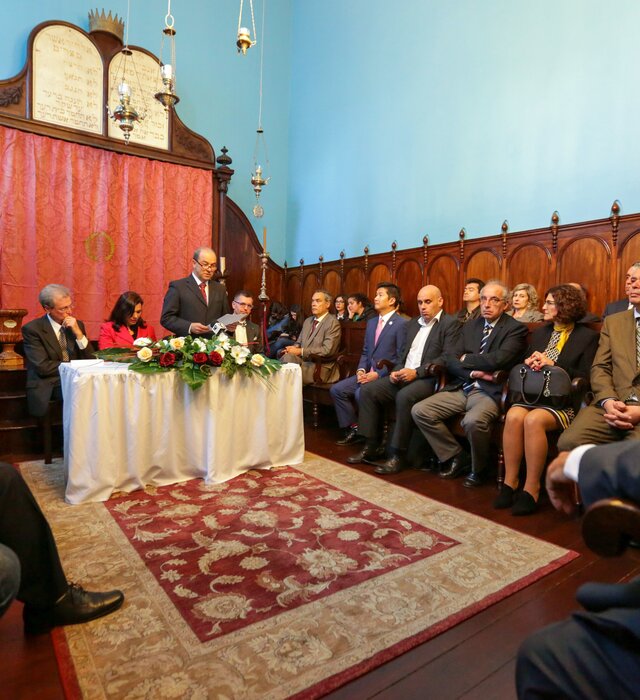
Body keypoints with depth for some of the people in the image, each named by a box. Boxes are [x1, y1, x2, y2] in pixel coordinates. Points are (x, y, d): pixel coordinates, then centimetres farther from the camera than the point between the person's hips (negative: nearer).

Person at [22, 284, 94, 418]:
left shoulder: (77, 325, 10)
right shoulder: (32, 329, -4)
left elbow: (91, 360, 4)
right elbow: (42, 367, -13)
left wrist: (79, 333, -8)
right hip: (47, 385, -4)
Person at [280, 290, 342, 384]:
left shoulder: (333, 323, -6)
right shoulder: (307, 321, 19)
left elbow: (327, 350, -16)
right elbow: (299, 342, 23)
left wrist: (300, 351, -16)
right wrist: (294, 348, -3)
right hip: (302, 360, 7)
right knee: (287, 357, -26)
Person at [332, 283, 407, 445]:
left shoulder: (401, 324, -9)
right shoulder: (371, 323, 17)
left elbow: (401, 358, -13)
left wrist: (379, 374, -19)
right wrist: (361, 369, -1)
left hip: (385, 376, -8)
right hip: (368, 373, 8)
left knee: (361, 393, -30)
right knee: (336, 389, -6)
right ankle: (354, 428, 6)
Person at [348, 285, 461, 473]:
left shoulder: (451, 323, -1)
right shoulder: (413, 323, 22)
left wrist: (416, 372, -20)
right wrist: (397, 371, 1)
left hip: (428, 378, -7)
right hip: (403, 375, 8)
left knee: (404, 397, -35)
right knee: (367, 390, -9)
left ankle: (398, 455, -21)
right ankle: (371, 447, -3)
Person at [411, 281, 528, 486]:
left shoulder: (516, 329, -1)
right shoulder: (470, 326, 16)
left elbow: (498, 359, -18)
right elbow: (450, 359, 7)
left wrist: (466, 359, -3)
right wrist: (473, 372, -12)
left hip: (490, 391, -6)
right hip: (461, 388, 6)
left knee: (473, 421, -36)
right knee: (419, 411, -11)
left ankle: (478, 469, -4)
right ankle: (457, 456, 7)